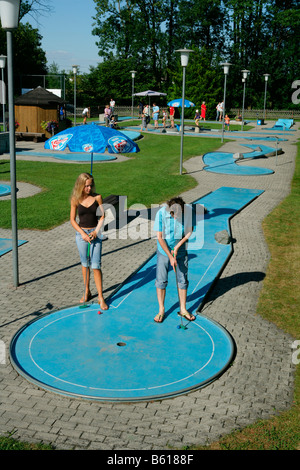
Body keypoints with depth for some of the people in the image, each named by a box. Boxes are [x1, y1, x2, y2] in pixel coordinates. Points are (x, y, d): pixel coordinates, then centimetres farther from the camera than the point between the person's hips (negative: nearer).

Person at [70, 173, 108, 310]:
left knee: (96, 266, -5)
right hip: (81, 233, 1)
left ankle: (100, 297, 1)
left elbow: (102, 216, 1)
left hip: (95, 233, -1)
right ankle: (87, 292, 29)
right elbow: (72, 219, 1)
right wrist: (83, 233, -10)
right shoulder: (75, 199, -3)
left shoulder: (97, 197, -4)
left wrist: (96, 232, -11)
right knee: (85, 264, 13)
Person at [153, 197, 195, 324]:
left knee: (183, 280, 9)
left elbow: (190, 231, -4)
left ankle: (183, 309, 25)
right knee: (161, 281, 2)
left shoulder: (189, 210, -17)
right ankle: (161, 310, 18)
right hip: (164, 251, -2)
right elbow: (160, 237, -17)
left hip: (181, 250, 2)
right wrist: (170, 257, -16)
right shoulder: (161, 213, -23)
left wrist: (177, 247, -12)